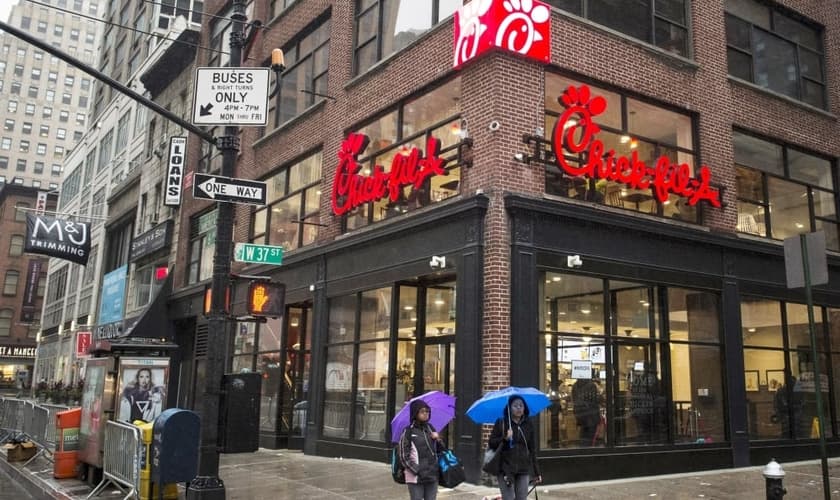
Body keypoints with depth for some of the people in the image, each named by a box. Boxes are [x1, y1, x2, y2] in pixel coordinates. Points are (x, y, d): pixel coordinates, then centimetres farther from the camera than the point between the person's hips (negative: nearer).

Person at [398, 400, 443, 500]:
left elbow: (440, 450, 16)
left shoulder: (430, 428, 9)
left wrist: (438, 440, -4)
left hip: (432, 477, 5)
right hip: (416, 478, -5)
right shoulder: (408, 432, -6)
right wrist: (418, 472, -15)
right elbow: (404, 457, -7)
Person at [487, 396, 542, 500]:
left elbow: (532, 450, 10)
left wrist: (536, 472, 8)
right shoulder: (501, 423, -1)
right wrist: (504, 438, -19)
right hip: (506, 469, -3)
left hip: (524, 469, 3)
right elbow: (491, 444, -1)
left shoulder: (528, 425, 8)